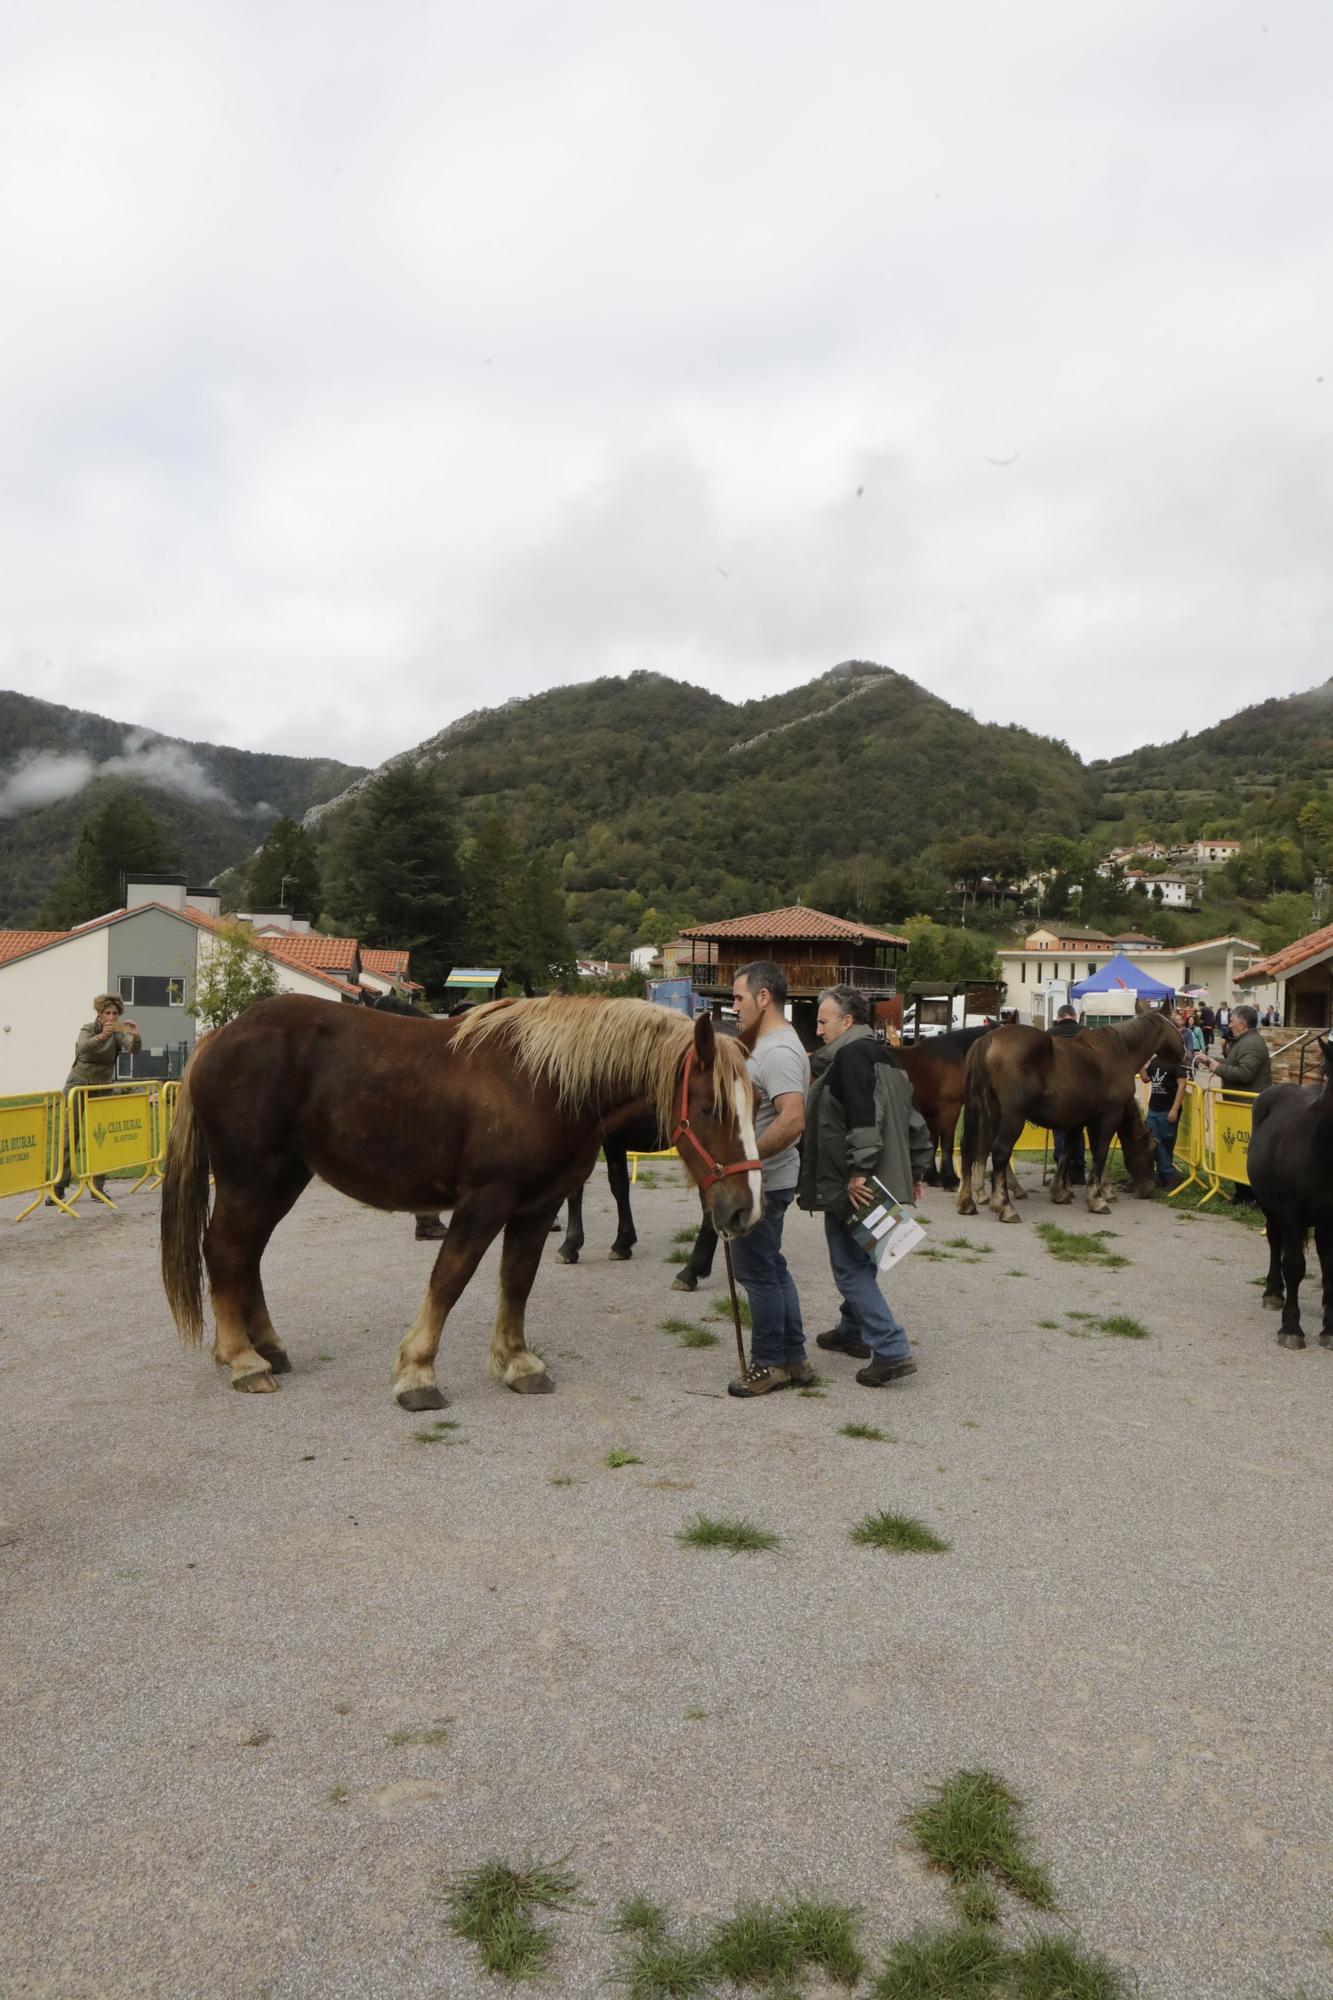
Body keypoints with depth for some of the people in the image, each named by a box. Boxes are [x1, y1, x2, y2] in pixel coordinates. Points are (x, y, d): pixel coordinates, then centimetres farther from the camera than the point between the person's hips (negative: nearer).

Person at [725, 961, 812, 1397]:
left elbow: (793, 1120, -32)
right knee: (771, 1268, 17)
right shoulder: (774, 1043, 13)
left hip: (764, 1181, -11)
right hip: (769, 1178, 11)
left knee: (757, 1271, 1)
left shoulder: (777, 1052, -21)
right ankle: (794, 1361, 25)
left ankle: (769, 1365, 13)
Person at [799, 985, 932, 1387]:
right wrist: (916, 1170, 22)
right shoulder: (885, 1056, 16)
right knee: (859, 1261, 22)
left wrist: (858, 1170, -29)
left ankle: (892, 1351, -8)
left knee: (851, 1268, -4)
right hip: (886, 1181, 10)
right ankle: (853, 1331, 36)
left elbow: (863, 1117, -28)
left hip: (851, 1187, -10)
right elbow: (914, 1119, 19)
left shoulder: (851, 1055, -15)